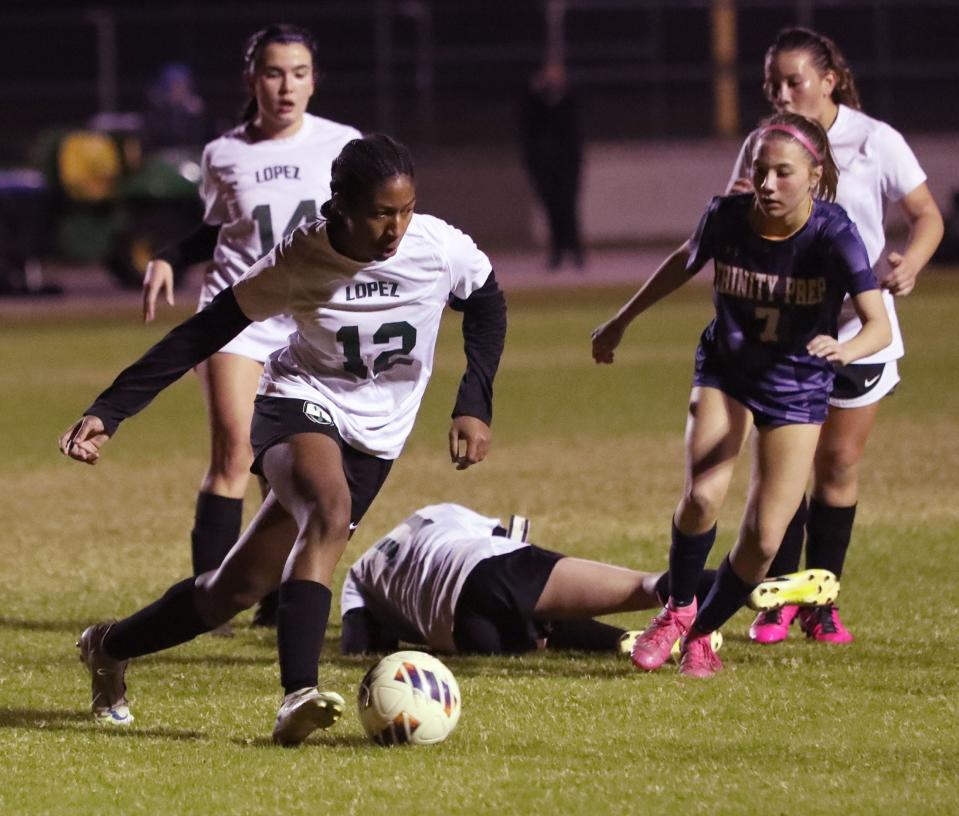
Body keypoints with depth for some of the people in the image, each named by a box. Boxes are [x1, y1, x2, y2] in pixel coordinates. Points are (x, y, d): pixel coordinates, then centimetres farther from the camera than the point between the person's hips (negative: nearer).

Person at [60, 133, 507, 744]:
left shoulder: (442, 249, -15)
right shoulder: (298, 262, -18)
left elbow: (488, 307, 7)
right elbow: (200, 335, -12)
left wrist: (474, 407, -2)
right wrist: (108, 413, -16)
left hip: (374, 437, 3)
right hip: (300, 402, -3)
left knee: (242, 586, -1)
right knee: (331, 507, -38)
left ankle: (110, 648, 24)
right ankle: (298, 695, -47)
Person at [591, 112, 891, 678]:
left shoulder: (834, 236, -25)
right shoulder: (728, 217, -16)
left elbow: (879, 324, -33)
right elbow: (684, 264, 7)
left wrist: (844, 349, -56)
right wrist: (622, 322, 16)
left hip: (797, 387, -1)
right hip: (725, 372, 1)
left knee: (763, 538, -7)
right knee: (703, 495, -23)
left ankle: (703, 633, 19)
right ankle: (679, 609, 4)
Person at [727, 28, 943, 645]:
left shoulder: (873, 141, -8)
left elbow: (927, 216, -6)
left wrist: (908, 263, -26)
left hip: (857, 330, -1)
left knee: (840, 464, 3)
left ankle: (822, 601, 13)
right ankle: (779, 598, 6)